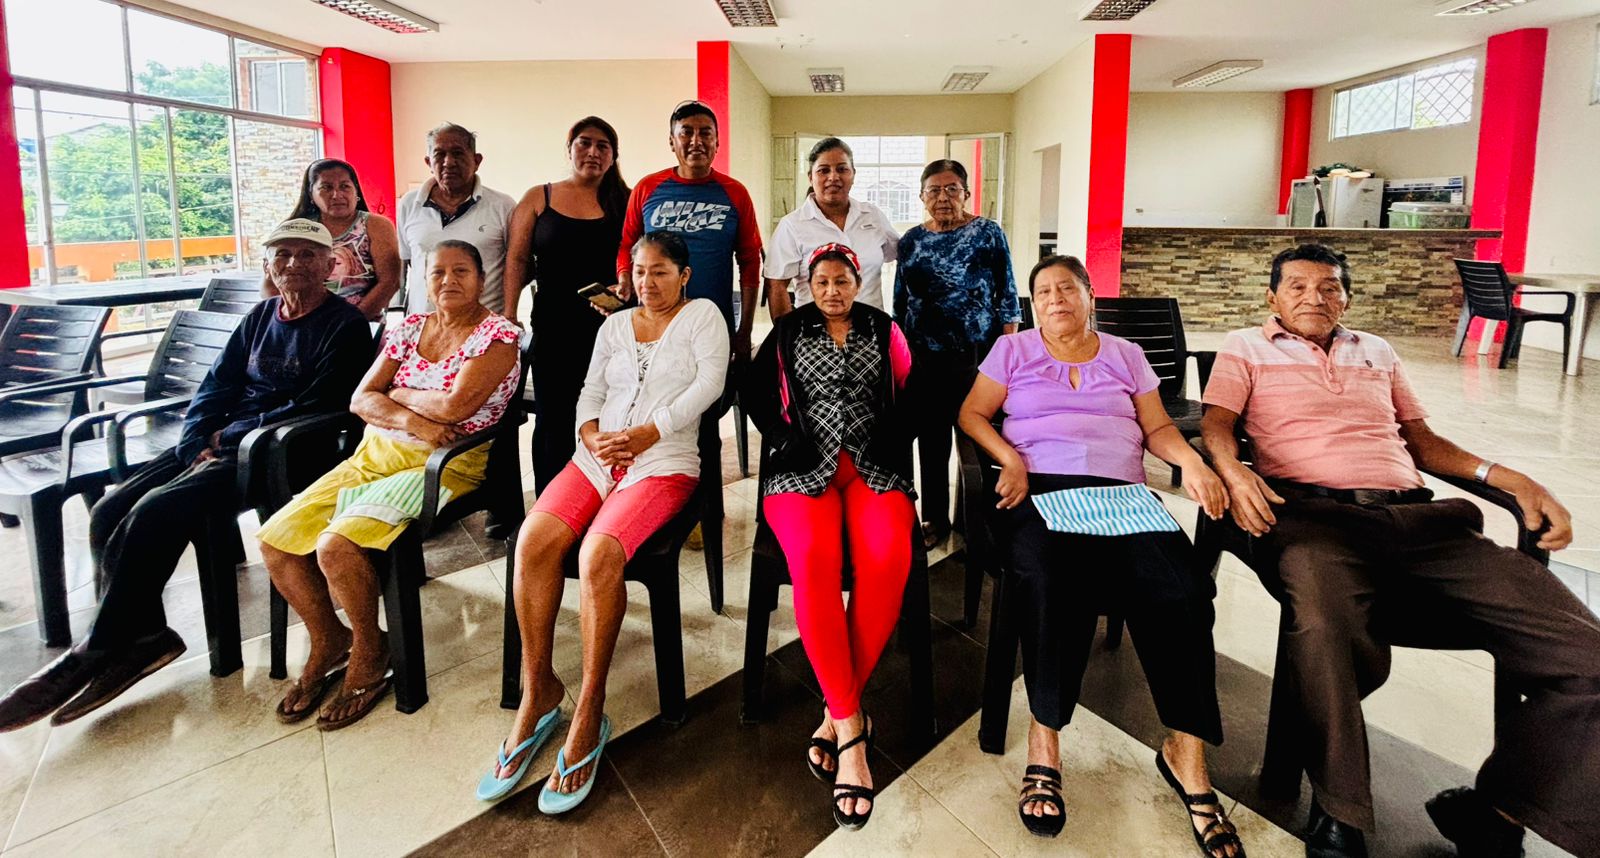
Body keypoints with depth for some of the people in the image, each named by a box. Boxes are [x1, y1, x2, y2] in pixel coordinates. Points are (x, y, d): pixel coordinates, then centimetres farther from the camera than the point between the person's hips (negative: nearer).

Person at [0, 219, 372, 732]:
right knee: (109, 514, -8)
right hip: (217, 443, 8)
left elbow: (315, 407, -14)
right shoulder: (260, 317, 17)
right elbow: (215, 386, 14)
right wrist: (198, 446, -4)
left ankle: (98, 651, -9)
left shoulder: (344, 325, -6)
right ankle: (142, 633, -1)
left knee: (156, 512, -23)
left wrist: (228, 436, -9)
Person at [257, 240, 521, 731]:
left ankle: (369, 651, 2)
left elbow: (455, 405, -21)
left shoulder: (498, 334, -7)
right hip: (374, 455, 7)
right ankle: (328, 640, 19)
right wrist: (411, 420, -15)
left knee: (336, 546, -26)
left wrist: (396, 394, -3)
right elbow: (361, 400, 5)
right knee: (275, 541, -3)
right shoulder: (409, 328, 12)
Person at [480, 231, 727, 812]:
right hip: (597, 457, 5)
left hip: (664, 462, -5)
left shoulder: (702, 315, 7)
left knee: (599, 553, -32)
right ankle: (538, 692, -9)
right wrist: (593, 437, -6)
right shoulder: (615, 324, 22)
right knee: (533, 539, -23)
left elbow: (709, 382, -7)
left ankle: (589, 715, -18)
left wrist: (646, 434, -15)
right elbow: (591, 392, 16)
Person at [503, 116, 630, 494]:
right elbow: (517, 259, 6)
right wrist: (509, 315, -3)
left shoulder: (624, 201, 7)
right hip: (555, 327, 1)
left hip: (610, 325, 0)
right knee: (554, 420, 6)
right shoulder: (539, 198, 9)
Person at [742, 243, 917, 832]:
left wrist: (891, 443, -2)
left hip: (875, 468, 1)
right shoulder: (787, 334, 19)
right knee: (813, 560, -34)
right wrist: (787, 439, -2)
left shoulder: (884, 331, 19)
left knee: (887, 558, -33)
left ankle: (837, 714, -20)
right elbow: (757, 392, 13)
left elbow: (909, 394, 14)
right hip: (803, 469, 0)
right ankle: (852, 727, -29)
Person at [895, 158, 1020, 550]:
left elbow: (1007, 296, -2)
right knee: (931, 440, 8)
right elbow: (900, 302, 13)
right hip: (925, 357, 3)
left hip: (977, 356, -3)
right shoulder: (911, 241, 8)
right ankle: (935, 518, 22)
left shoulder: (988, 233, -1)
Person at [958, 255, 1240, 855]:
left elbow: (1158, 427, 19)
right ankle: (1044, 738, -18)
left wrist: (1192, 463, -2)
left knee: (1181, 590, -27)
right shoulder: (1012, 350, 19)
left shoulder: (1125, 355, 24)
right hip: (1040, 491, -2)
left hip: (1123, 494, 3)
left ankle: (1186, 752, -11)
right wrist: (1010, 459, -7)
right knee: (1054, 580, -37)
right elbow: (972, 414, 11)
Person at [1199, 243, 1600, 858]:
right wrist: (1232, 471, -18)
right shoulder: (1247, 348, 18)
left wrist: (1509, 477, 13)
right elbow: (1217, 423, 5)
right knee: (1326, 632, -40)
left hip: (1418, 515, 5)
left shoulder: (1377, 352, 31)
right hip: (1311, 512, -4)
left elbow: (1420, 438, 30)